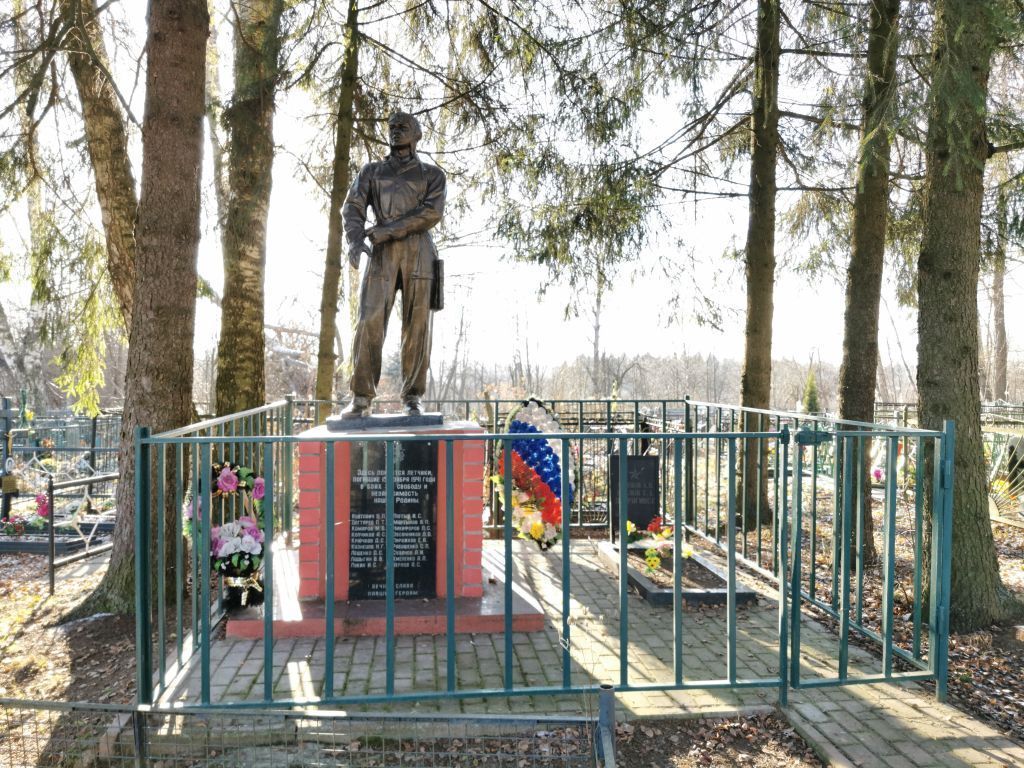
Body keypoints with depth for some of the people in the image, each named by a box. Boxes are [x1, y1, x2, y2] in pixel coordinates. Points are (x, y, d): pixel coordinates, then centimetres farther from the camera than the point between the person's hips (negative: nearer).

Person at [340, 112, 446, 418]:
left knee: (416, 327, -4)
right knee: (369, 323, -12)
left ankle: (412, 398, 1)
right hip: (382, 255, 1)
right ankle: (361, 398, -9)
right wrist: (354, 239, -16)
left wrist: (384, 231, -12)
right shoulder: (371, 171, 20)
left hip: (419, 254, -1)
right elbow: (353, 207, 6)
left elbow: (432, 213, -4)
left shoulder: (432, 174, 14)